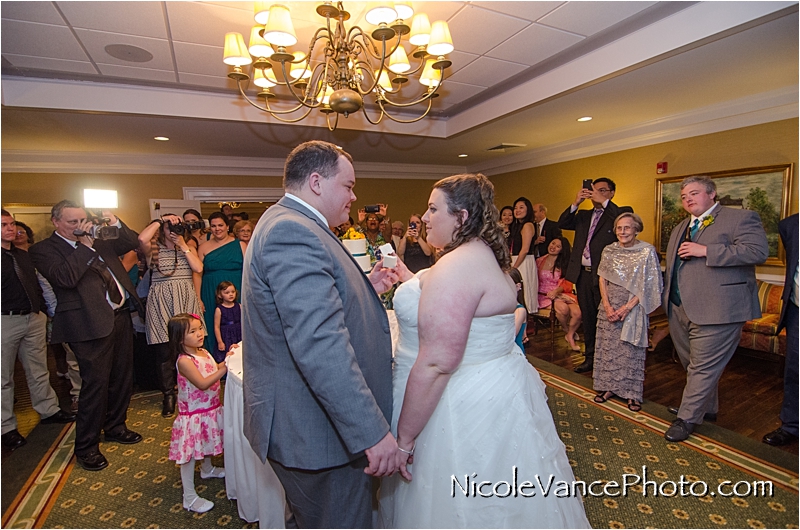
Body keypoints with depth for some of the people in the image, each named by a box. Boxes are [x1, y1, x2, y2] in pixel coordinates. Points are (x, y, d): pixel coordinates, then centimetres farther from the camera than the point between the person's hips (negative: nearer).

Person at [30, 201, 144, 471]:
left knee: (122, 378, 16)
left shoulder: (98, 241, 14)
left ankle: (115, 426, 36)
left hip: (120, 316, 7)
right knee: (95, 383, -2)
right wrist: (86, 246, -16)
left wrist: (116, 224, 2)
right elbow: (66, 278, -20)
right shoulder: (43, 249, -4)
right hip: (91, 323, -7)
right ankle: (86, 447, 16)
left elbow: (133, 243, 18)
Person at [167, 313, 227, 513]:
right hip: (193, 415, -9)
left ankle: (207, 469, 54)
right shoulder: (184, 361, -26)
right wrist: (223, 369, -37)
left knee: (208, 442, 29)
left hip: (211, 409, 9)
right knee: (190, 454, 3)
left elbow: (215, 370, 12)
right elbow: (202, 383, -34)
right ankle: (189, 497, 15)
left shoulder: (204, 353, -1)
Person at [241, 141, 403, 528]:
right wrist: (373, 433, -29)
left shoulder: (289, 226, 12)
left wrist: (365, 289, 7)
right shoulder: (292, 233, -23)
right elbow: (319, 344, -32)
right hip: (318, 432, -10)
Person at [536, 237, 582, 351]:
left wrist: (556, 291, -17)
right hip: (544, 295, -2)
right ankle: (566, 330, 2)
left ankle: (570, 335, 6)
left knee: (577, 313, -24)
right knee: (563, 308, -31)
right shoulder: (540, 261, 9)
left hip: (561, 294, 2)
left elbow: (567, 283, 3)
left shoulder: (565, 263, 12)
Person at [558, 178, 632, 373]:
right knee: (588, 318, 14)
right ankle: (590, 357, 26)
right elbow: (562, 224, 4)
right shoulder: (583, 215, 17)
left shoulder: (619, 213, 2)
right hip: (582, 274, 6)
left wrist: (604, 202, -18)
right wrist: (575, 203, -6)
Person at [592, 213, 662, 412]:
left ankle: (632, 394, 14)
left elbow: (648, 285, -8)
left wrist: (627, 308, -14)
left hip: (633, 309, -3)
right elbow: (602, 280, 5)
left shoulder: (647, 251, -6)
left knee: (631, 351, 2)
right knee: (608, 348, 7)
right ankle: (608, 387, 20)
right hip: (609, 308, 3)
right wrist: (607, 306, -7)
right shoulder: (609, 250, 4)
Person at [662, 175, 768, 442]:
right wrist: (667, 298, 19)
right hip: (680, 310, 8)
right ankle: (707, 407, 36)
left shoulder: (741, 218, -3)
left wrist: (706, 251, -21)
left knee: (703, 366, -2)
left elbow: (758, 250, -18)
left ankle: (687, 418, 9)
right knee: (693, 365, 18)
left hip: (716, 308, -8)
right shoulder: (680, 228, 20)